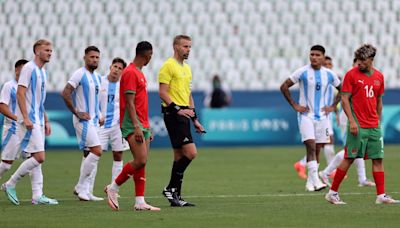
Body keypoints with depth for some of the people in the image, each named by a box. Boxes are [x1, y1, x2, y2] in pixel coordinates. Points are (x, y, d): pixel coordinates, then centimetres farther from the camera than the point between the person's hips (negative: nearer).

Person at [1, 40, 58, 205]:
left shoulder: (42, 72, 17)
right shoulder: (29, 68, -10)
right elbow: (20, 94, -16)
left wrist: (46, 121, 21)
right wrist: (26, 118, -23)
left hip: (38, 121, 9)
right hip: (29, 120, -9)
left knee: (35, 158, 7)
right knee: (39, 157, -14)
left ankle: (37, 195, 7)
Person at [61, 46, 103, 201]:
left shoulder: (97, 77, 15)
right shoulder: (80, 74, -11)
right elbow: (65, 94, -17)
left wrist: (99, 115, 15)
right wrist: (77, 113, -16)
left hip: (93, 120, 9)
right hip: (83, 120, -9)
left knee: (89, 154, 8)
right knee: (97, 151, -16)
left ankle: (85, 191, 12)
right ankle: (80, 187, -9)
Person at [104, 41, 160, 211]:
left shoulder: (139, 74, 20)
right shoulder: (130, 73, -11)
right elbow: (129, 103, -17)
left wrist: (147, 129, 23)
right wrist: (136, 127, -23)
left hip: (142, 125, 10)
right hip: (133, 125, -10)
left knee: (142, 162, 4)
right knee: (140, 161, -17)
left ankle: (140, 202, 2)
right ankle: (113, 188, -4)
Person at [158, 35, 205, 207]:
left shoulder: (187, 68, 19)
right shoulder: (168, 66, -8)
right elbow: (163, 93, -14)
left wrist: (195, 119, 20)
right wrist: (178, 109, -23)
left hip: (183, 115, 9)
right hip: (173, 114, -9)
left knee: (180, 156, 8)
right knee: (190, 152, -16)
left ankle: (176, 196, 10)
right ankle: (171, 188, -8)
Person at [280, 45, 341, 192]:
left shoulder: (329, 74, 4)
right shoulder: (302, 72, -6)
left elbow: (342, 90, 19)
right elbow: (284, 87, -2)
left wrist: (333, 106, 8)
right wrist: (295, 105, -6)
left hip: (322, 116, 4)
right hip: (306, 115, -4)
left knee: (317, 150, 6)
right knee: (311, 147, -17)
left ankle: (310, 182, 16)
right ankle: (315, 181, -23)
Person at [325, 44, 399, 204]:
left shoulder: (379, 76, 11)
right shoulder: (351, 74, -4)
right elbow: (344, 99, -7)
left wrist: (378, 121, 16)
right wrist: (352, 121, -16)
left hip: (374, 127, 5)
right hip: (358, 126, -5)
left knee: (378, 159, 2)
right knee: (349, 159, -5)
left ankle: (381, 196, 4)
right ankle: (332, 193, 3)